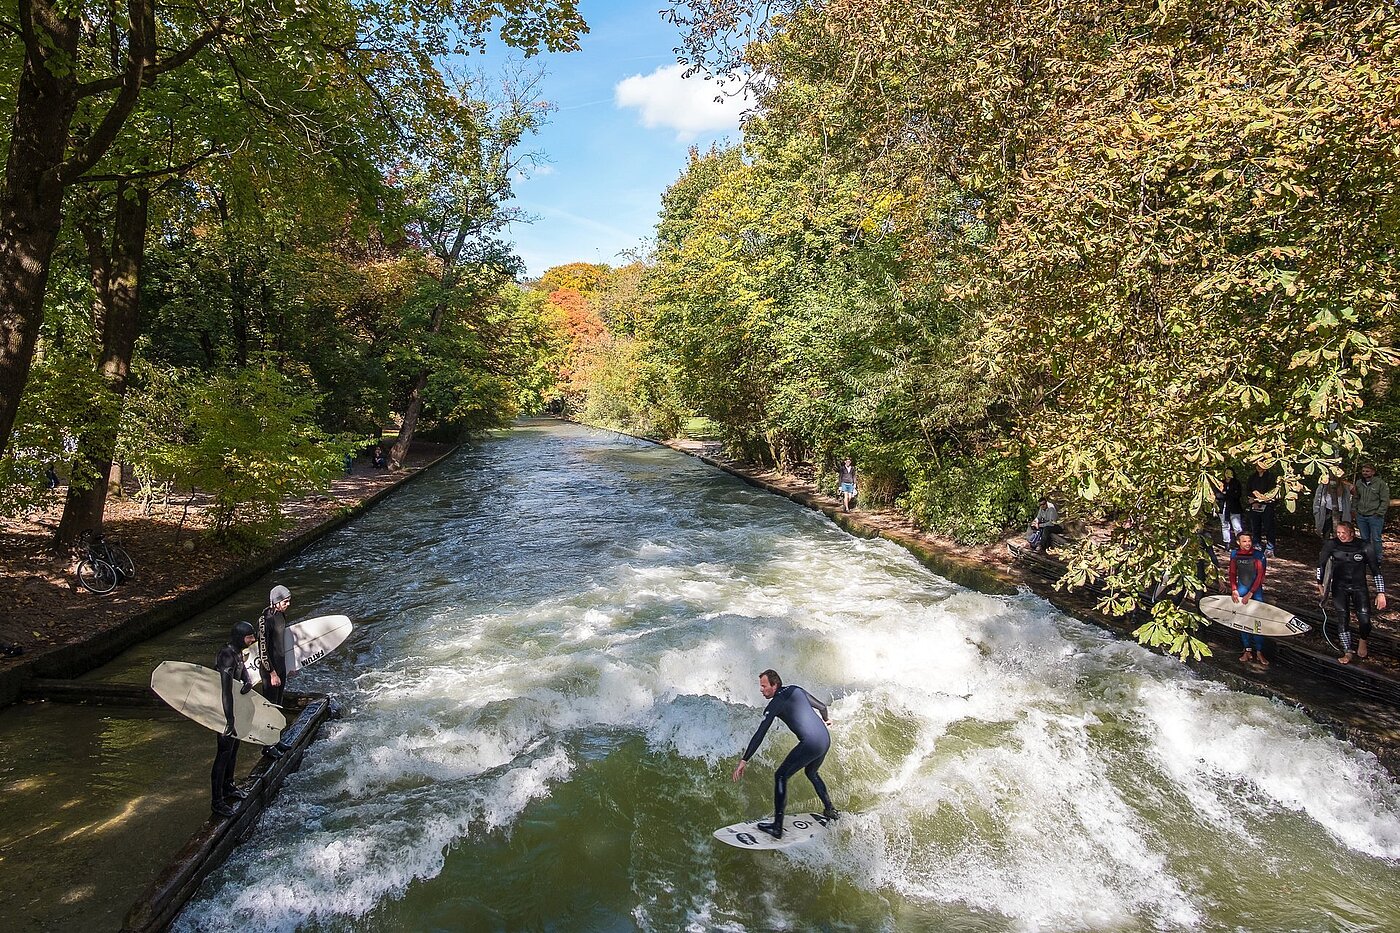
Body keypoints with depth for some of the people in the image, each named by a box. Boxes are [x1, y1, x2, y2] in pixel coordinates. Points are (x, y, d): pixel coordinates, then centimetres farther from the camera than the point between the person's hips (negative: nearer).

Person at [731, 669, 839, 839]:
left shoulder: (775, 705, -7)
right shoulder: (796, 689, 13)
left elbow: (759, 735, -11)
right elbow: (822, 706, 25)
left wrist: (744, 761, -10)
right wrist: (825, 720, 48)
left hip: (810, 745, -8)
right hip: (826, 739, 8)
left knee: (781, 776, 1)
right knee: (811, 773, 33)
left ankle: (777, 828, -4)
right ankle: (830, 811, 39)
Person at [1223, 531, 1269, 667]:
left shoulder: (1258, 555, -10)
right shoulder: (1235, 555, 2)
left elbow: (1260, 576, -12)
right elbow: (1232, 573, 6)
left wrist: (1250, 593, -15)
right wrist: (1234, 590, -6)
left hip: (1256, 591, -3)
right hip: (1241, 591, 3)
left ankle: (1259, 652, 8)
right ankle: (1248, 650, 16)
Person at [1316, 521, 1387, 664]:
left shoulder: (1365, 548, -9)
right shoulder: (1331, 545, -6)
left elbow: (1376, 571, -3)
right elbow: (1321, 564, 8)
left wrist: (1381, 593, -6)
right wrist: (1320, 585, 10)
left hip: (1359, 587, -1)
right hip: (1339, 587, 1)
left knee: (1364, 620, -13)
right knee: (1343, 619, -9)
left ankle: (1363, 641, 21)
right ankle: (1348, 652, -1)